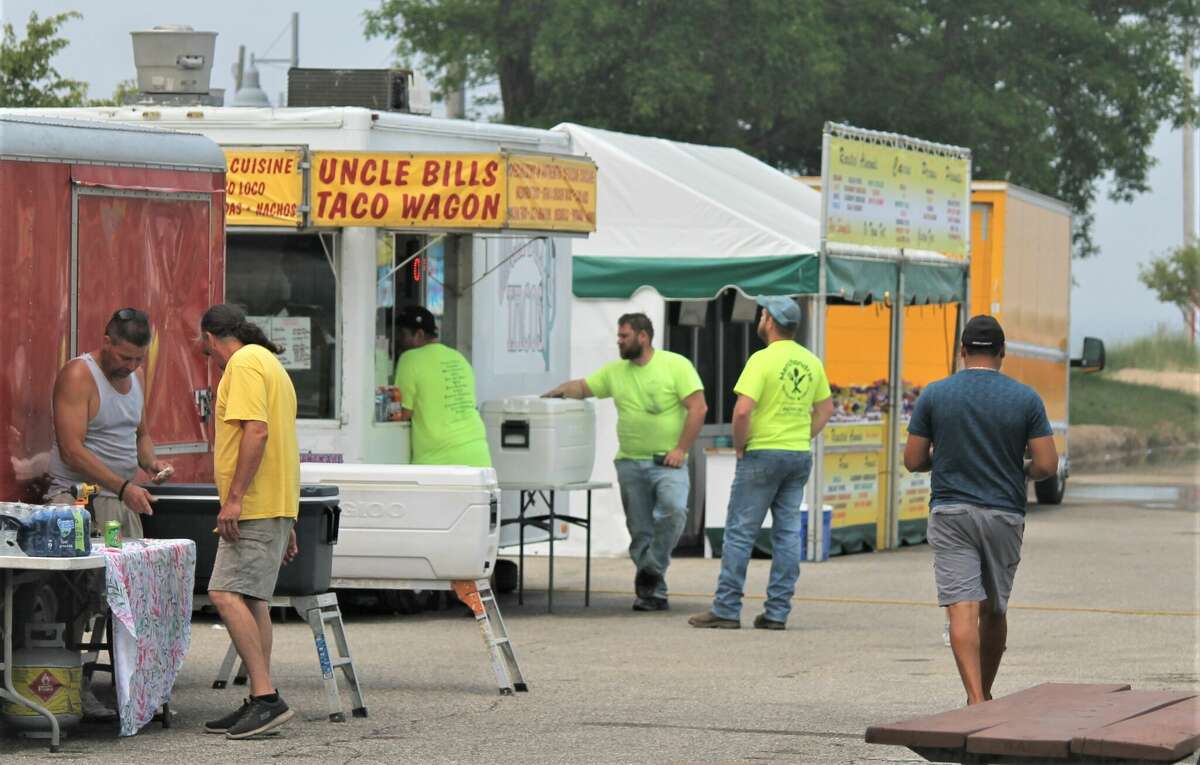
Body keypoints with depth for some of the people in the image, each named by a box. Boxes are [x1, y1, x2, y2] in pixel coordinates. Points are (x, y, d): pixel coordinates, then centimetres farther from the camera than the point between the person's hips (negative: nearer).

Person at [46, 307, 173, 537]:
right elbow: (71, 451, -18)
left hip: (123, 501, 7)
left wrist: (151, 463, 5)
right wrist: (123, 487, -22)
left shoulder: (135, 375, 14)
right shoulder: (78, 375, -11)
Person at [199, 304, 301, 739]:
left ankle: (266, 697, -21)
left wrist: (235, 497, -23)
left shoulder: (244, 364, -9)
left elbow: (256, 432, -22)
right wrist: (287, 524, 26)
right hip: (274, 506, 11)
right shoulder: (270, 364, 23)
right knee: (251, 599, 12)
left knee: (227, 594, -17)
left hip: (254, 507, -11)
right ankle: (262, 703, 13)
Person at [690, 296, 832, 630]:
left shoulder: (763, 360, -14)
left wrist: (739, 445, -8)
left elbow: (743, 409, -22)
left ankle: (726, 610, 0)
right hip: (800, 456, 6)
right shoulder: (811, 362, 8)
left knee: (740, 533, -1)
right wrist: (802, 439, 15)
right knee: (788, 534, 8)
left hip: (763, 453, -6)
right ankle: (777, 612, 7)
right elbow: (826, 407, 17)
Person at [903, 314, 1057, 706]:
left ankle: (976, 699, -25)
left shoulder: (934, 395, -1)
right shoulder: (1025, 399, -1)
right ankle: (985, 693, 31)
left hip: (950, 513, -1)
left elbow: (913, 460, 0)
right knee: (993, 610, 17)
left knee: (962, 608, -10)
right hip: (1004, 514, 1)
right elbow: (1047, 464, -6)